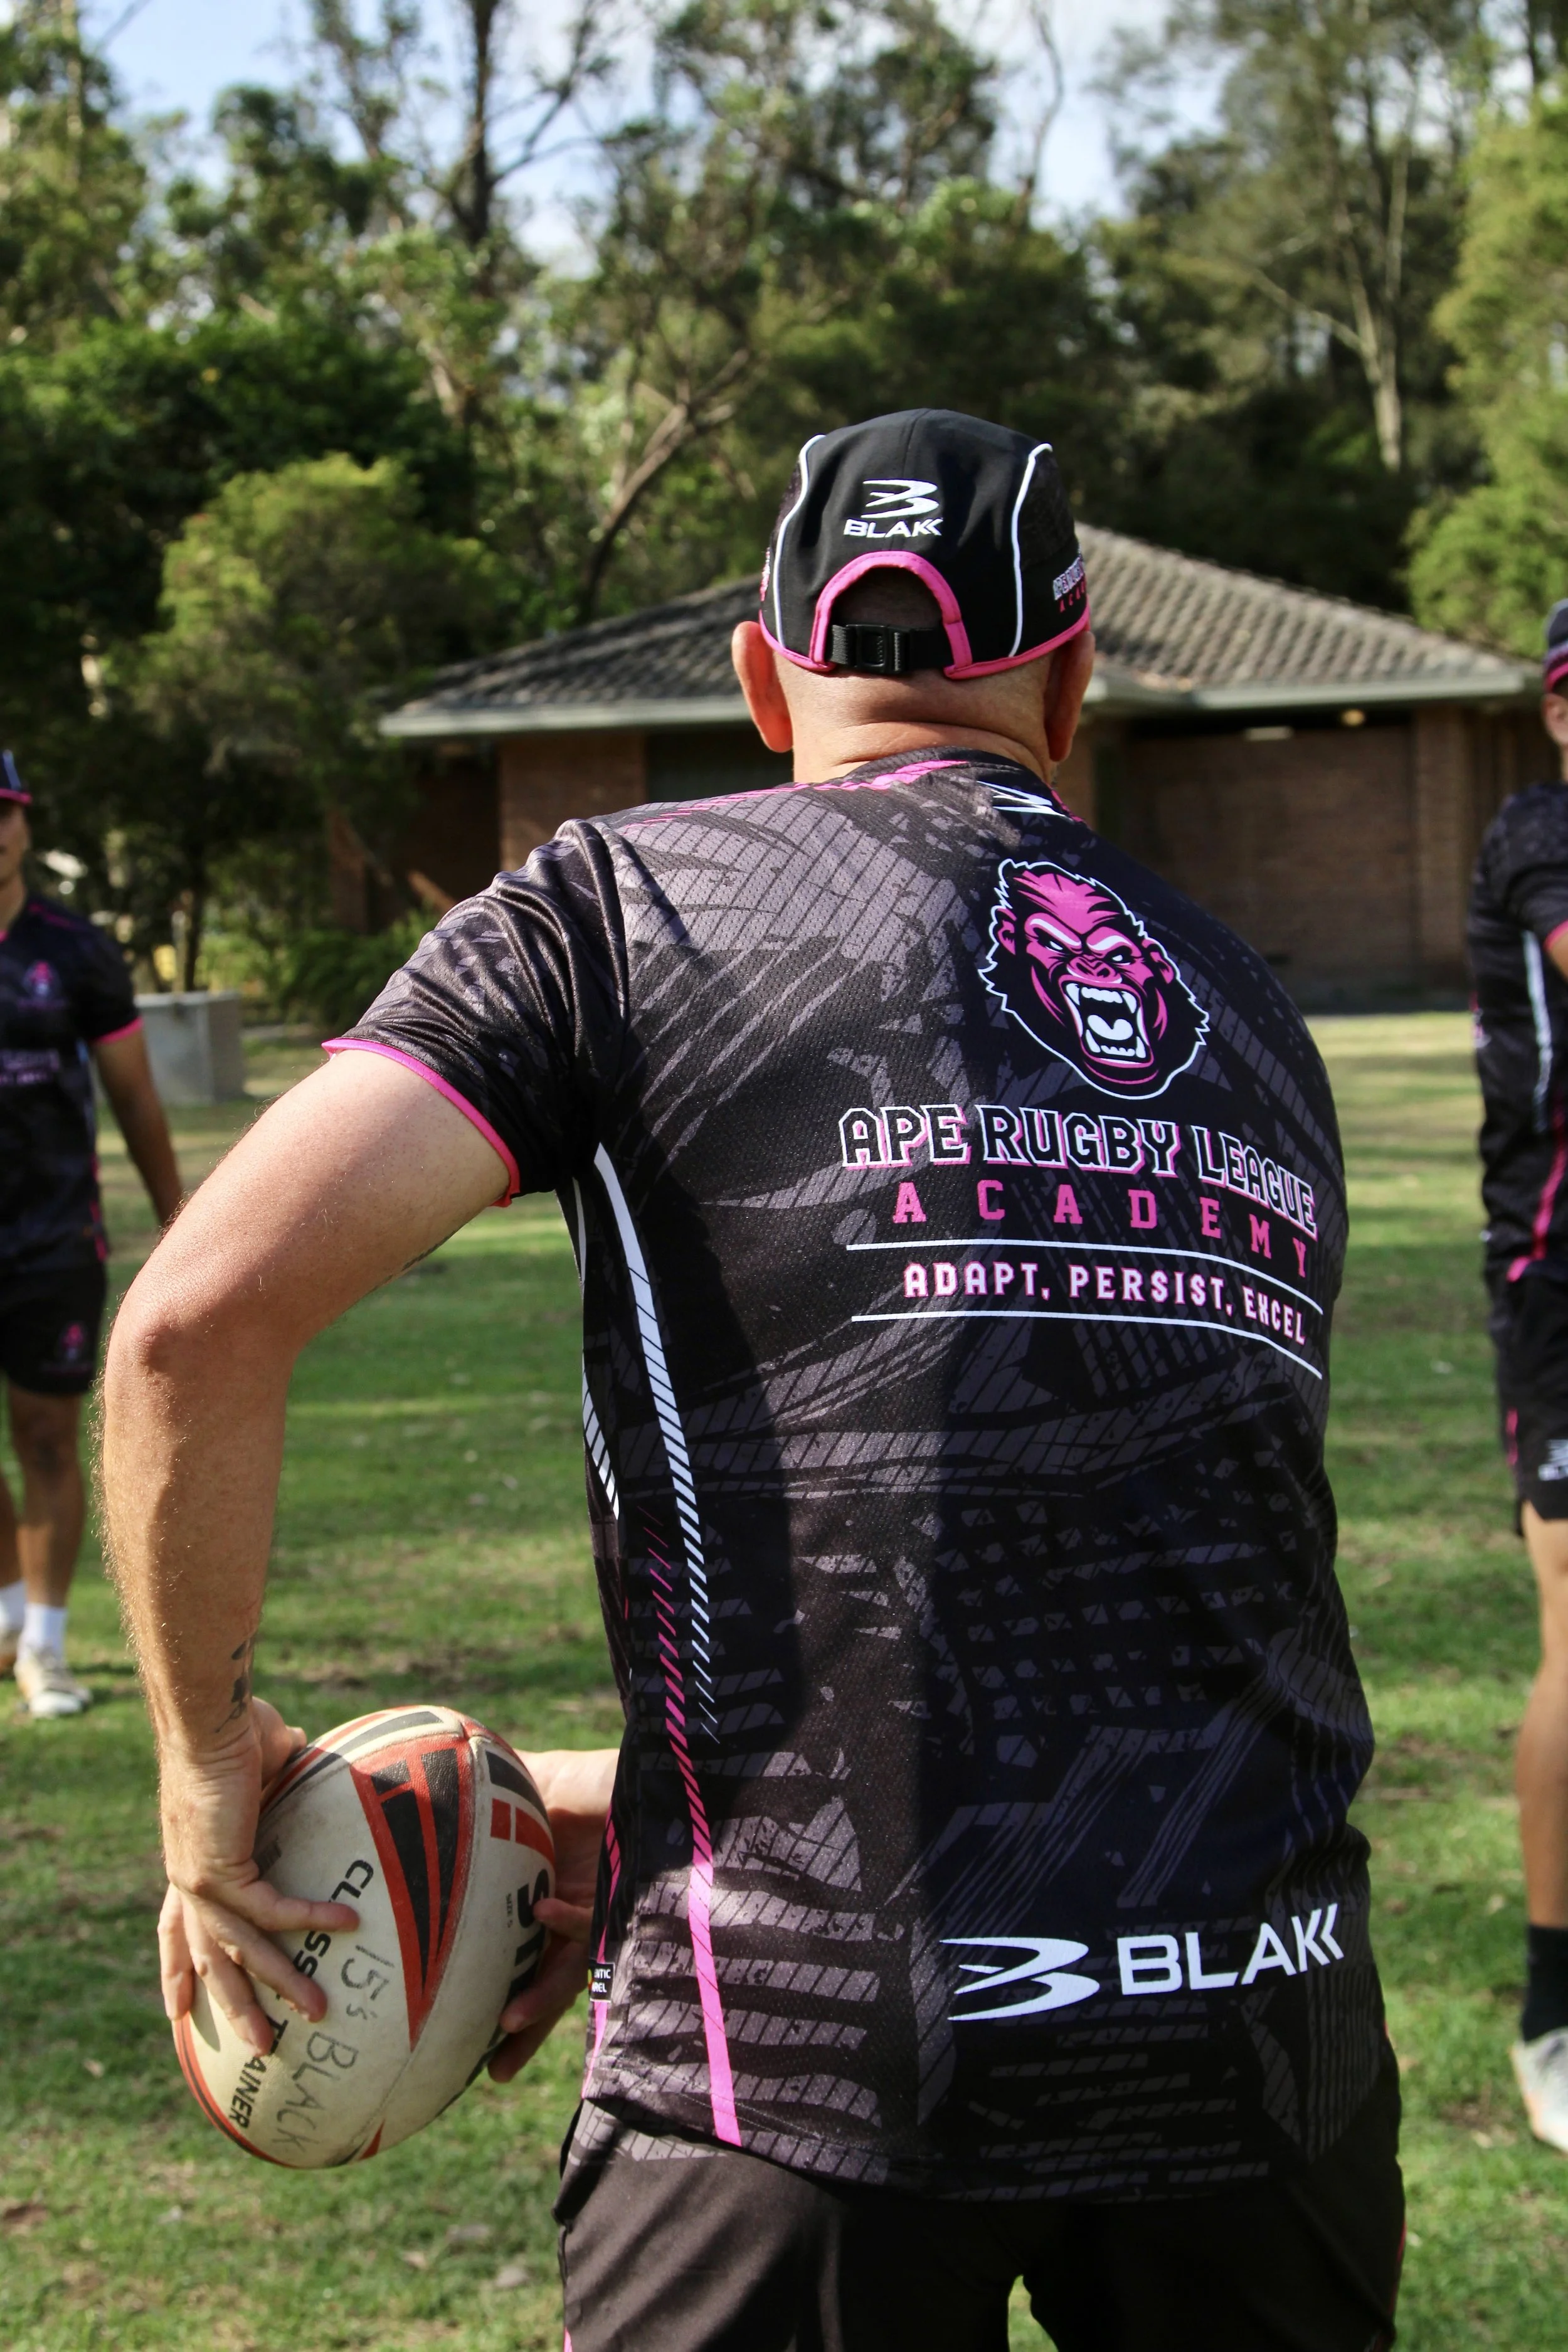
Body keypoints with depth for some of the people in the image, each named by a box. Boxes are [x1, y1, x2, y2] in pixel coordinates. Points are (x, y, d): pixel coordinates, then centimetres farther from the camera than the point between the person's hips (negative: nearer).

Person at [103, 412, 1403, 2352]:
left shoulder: (622, 900, 3)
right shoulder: (1250, 1013, 19)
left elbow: (198, 1320, -9)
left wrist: (207, 1752, 6)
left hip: (823, 2036, -5)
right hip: (1271, 2025, 5)